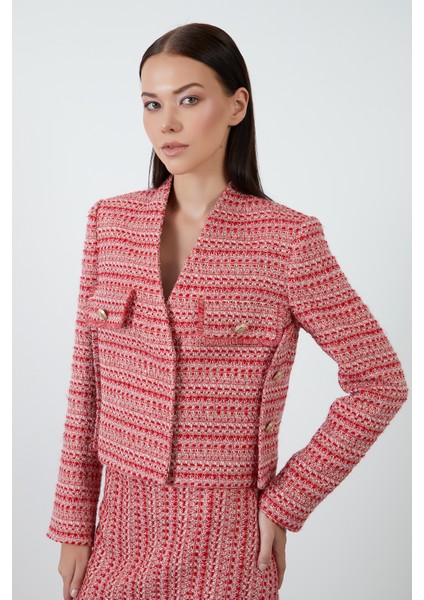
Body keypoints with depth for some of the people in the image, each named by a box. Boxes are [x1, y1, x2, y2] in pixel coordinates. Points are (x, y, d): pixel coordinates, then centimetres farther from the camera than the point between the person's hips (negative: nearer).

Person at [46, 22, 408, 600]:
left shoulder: (286, 238, -12)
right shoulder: (111, 222, -1)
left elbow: (381, 381, -7)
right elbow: (86, 388, 3)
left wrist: (287, 501, -8)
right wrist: (73, 526, 3)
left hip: (228, 539, -3)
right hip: (120, 527, 4)